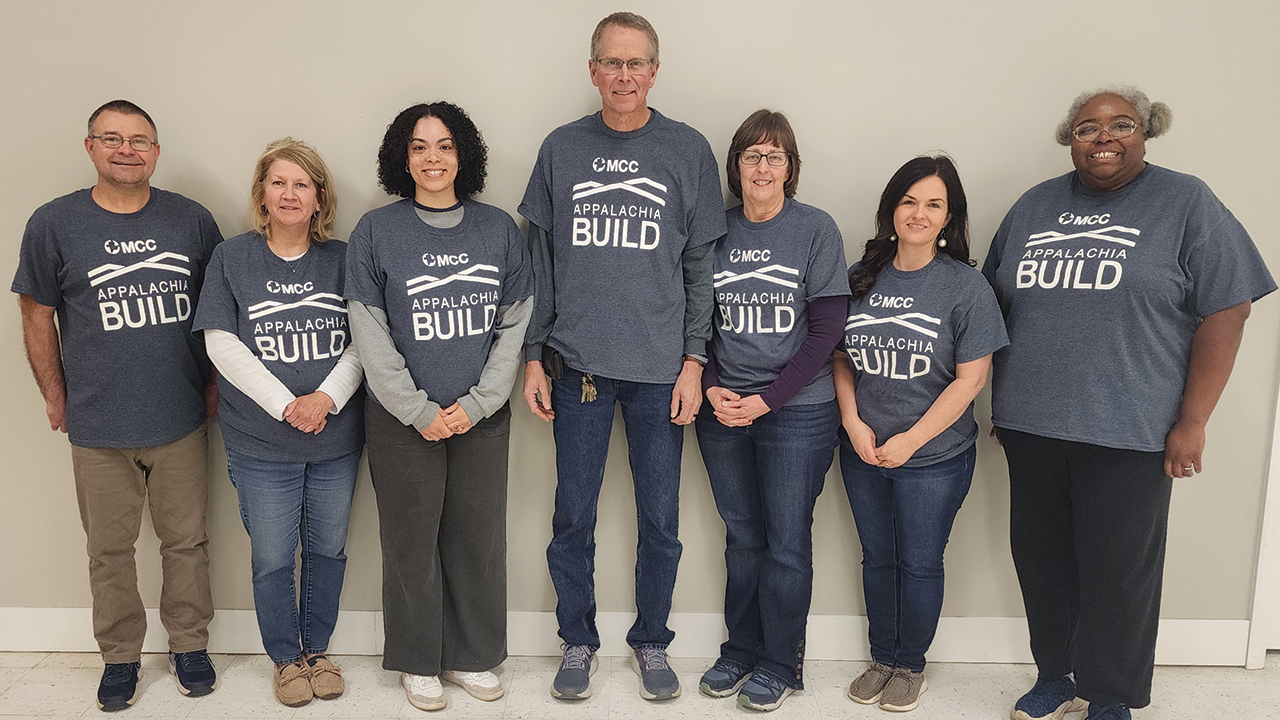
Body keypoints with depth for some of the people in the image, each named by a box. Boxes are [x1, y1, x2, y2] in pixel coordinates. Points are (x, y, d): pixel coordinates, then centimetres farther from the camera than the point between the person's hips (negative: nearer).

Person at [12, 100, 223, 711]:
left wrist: (218, 382, 7)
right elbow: (37, 317, 4)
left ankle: (189, 645, 29)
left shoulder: (192, 220, 2)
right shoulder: (53, 224, -2)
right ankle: (120, 656, 29)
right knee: (109, 549, 11)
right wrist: (56, 397, 3)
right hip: (98, 430, -1)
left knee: (186, 540, 11)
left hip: (182, 421, 1)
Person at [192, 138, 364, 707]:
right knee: (272, 559, 8)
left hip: (337, 441, 1)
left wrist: (327, 397, -16)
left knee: (327, 550, 13)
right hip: (261, 446, -1)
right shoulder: (231, 258, 1)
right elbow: (222, 344, -6)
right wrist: (285, 405, -15)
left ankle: (317, 649, 33)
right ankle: (285, 659, 28)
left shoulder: (341, 259, 3)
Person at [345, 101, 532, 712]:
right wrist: (420, 411, -10)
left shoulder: (499, 229, 4)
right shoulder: (376, 231, -1)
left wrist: (476, 404, -6)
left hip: (483, 418, 2)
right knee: (412, 541, 8)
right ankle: (418, 662, 26)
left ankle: (472, 656, 28)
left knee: (478, 539, 10)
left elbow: (515, 325, 3)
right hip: (402, 421, -2)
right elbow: (370, 337, -4)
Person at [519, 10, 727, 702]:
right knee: (573, 516, 8)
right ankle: (578, 640, 28)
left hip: (659, 367, 0)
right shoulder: (561, 148, 6)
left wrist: (693, 360, -2)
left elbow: (701, 266, 4)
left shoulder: (689, 150, 3)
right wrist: (533, 356, 3)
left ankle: (651, 642, 28)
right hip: (577, 363, 1)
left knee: (661, 520, 8)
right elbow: (540, 261, 8)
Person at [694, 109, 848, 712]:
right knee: (742, 536, 12)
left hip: (797, 411, -2)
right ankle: (741, 650, 28)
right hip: (722, 411, 3)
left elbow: (826, 331, -6)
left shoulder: (816, 229, -3)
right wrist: (712, 388, -6)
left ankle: (781, 663, 21)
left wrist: (766, 399, -11)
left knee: (786, 541, 4)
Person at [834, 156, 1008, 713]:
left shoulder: (966, 286, -10)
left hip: (933, 458, -3)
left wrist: (910, 441, -15)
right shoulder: (862, 278, 2)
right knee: (877, 558, 16)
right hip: (862, 453, 4)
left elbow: (970, 379, -12)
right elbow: (842, 358, 8)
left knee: (919, 564, 10)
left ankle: (910, 665, 31)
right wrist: (853, 422, -7)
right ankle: (882, 658, 35)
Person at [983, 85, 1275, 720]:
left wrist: (1191, 422, -10)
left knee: (1118, 571, 5)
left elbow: (1226, 311, -5)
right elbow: (995, 306, 16)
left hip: (1128, 432, -4)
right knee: (1041, 559, 12)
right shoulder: (1034, 206, 11)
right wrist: (1001, 403, 13)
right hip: (1031, 428, 4)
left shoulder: (1186, 203, -1)